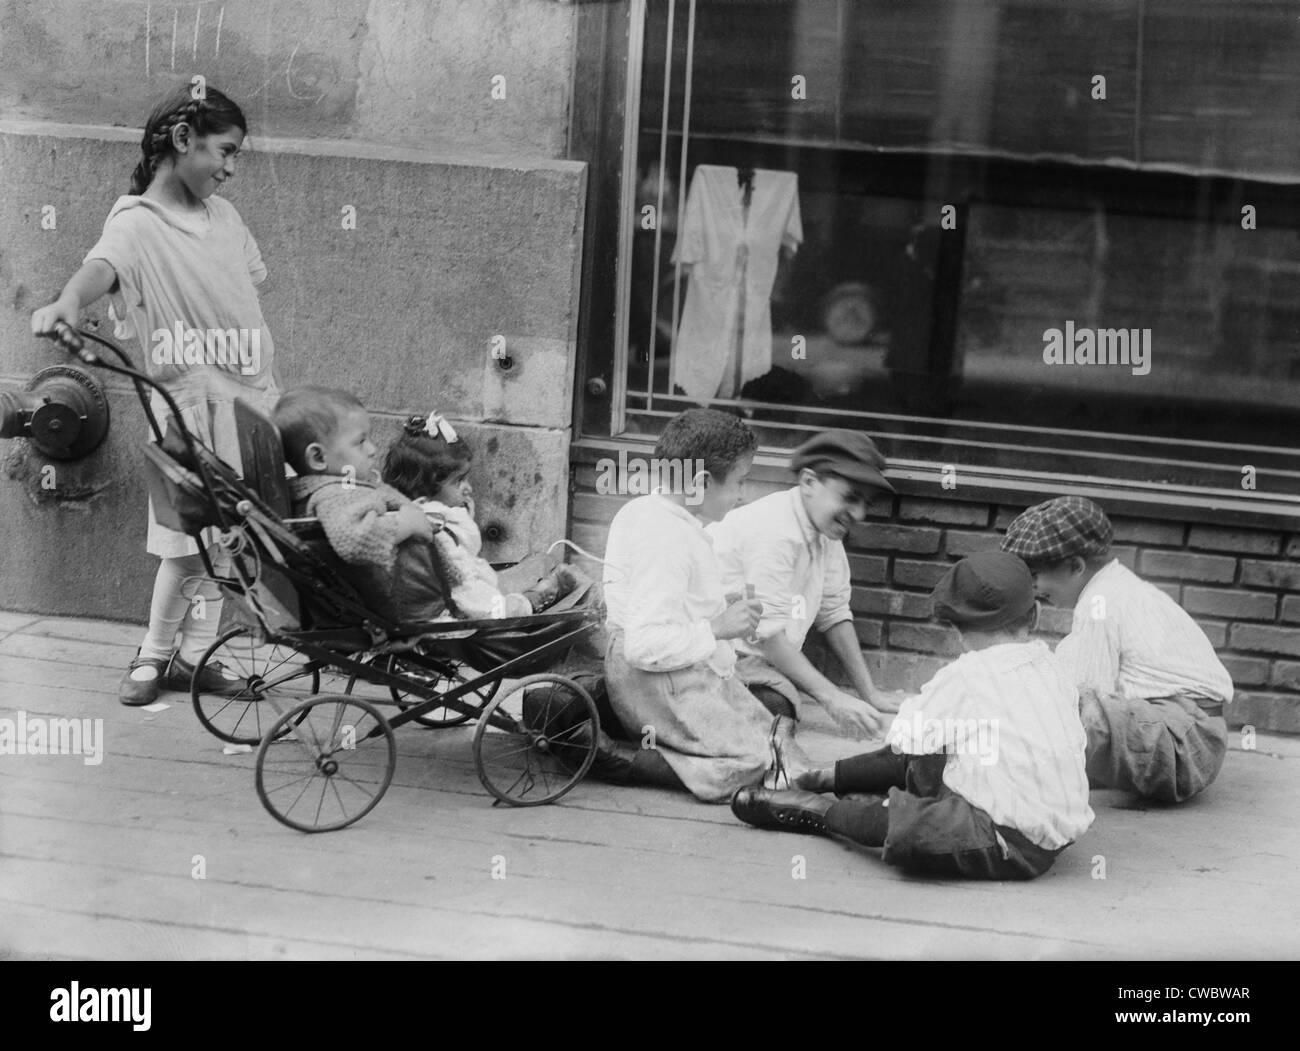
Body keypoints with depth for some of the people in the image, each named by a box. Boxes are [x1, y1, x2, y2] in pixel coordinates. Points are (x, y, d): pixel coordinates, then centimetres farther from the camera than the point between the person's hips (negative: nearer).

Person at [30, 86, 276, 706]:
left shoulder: (224, 215, 11)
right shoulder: (137, 221, -11)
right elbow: (103, 264, -32)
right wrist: (69, 302, -55)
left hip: (249, 396, 6)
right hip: (190, 401, -6)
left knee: (221, 537, 9)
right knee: (189, 542, -7)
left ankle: (194, 656, 19)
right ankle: (155, 655, 12)